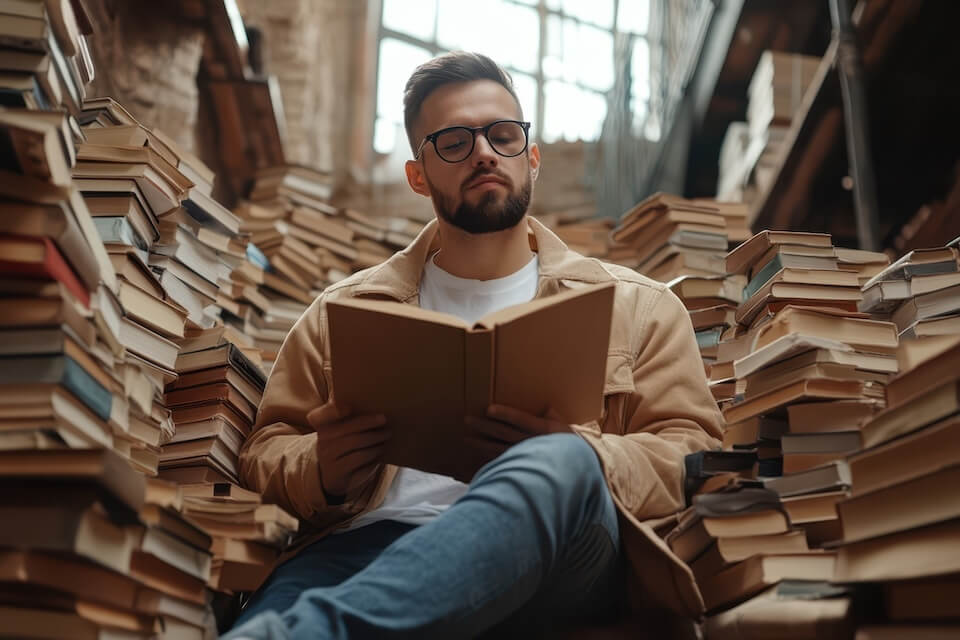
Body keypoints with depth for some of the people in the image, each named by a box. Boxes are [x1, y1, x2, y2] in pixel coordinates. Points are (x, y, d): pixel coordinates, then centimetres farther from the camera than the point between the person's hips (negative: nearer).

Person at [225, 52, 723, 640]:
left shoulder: (635, 305, 20)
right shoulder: (344, 310, 24)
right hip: (374, 541, 0)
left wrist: (581, 457, -11)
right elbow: (265, 449, 22)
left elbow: (694, 454, 11)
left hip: (555, 553, 1)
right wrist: (320, 471, -4)